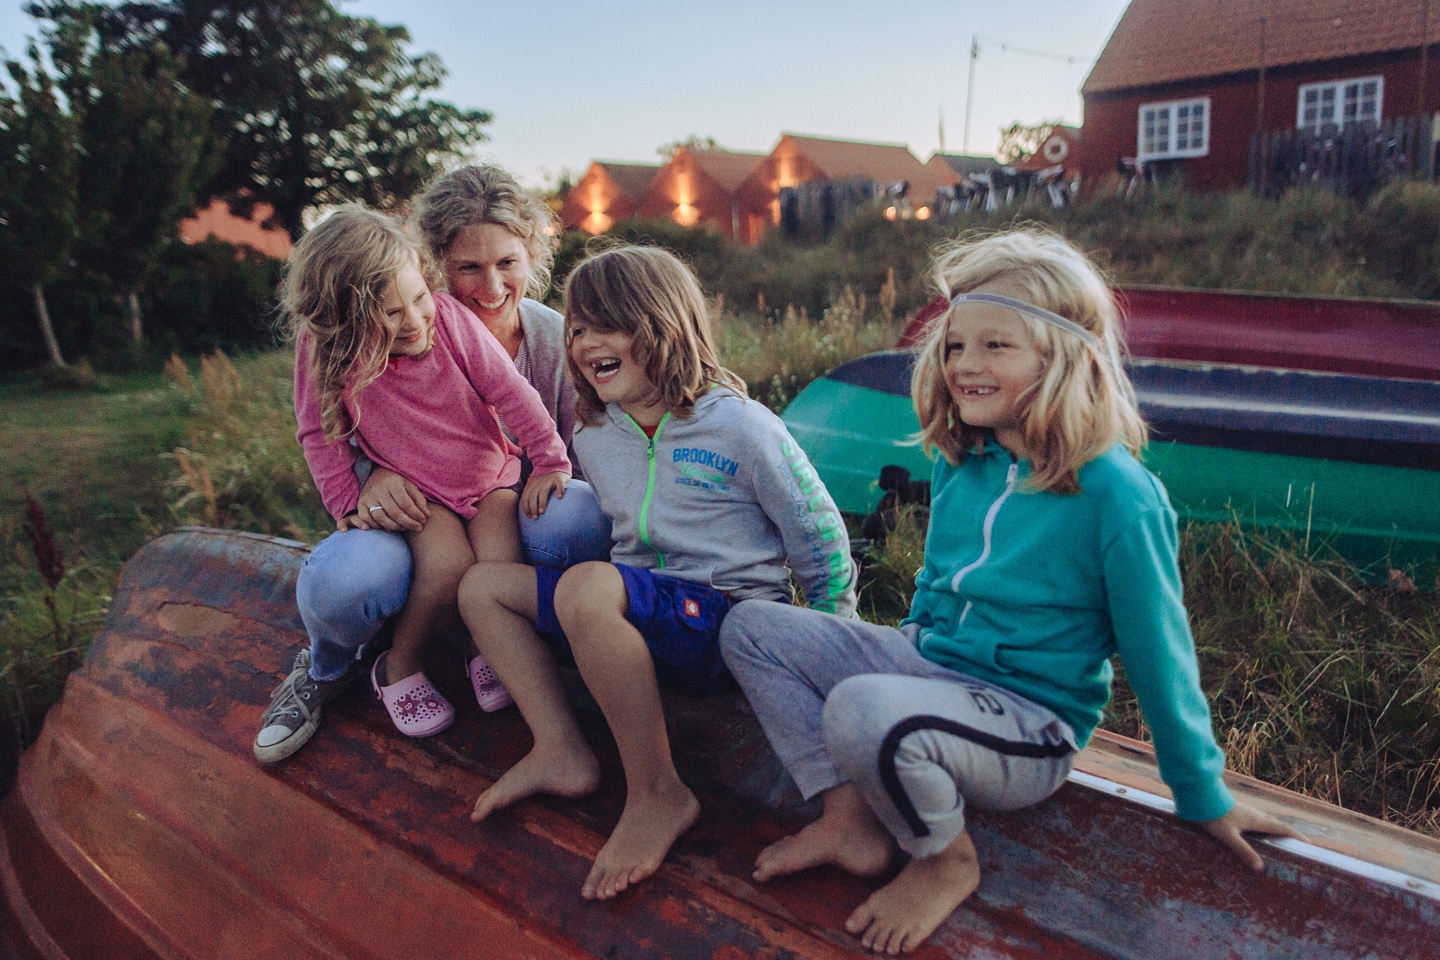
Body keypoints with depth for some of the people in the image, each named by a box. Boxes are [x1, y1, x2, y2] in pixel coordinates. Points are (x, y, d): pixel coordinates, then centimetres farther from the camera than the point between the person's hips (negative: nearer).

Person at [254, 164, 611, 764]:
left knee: (580, 516, -34)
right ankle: (325, 672, 5)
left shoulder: (558, 341, -4)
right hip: (414, 523, 0)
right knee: (344, 578, -35)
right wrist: (371, 474, -27)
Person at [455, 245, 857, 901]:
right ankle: (561, 751, -7)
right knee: (482, 585, 4)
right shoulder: (593, 438, 7)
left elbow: (822, 542, -5)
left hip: (732, 620, -7)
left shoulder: (740, 427, -11)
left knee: (586, 587, -36)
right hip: (639, 620, 8)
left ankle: (658, 795, -20)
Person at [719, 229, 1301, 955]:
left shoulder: (1115, 495, -20)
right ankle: (849, 817, 1)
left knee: (862, 713, -37)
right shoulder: (960, 465, 1)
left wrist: (1204, 799, 0)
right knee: (751, 628, -1)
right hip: (928, 663, 7)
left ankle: (945, 861, -5)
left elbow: (1157, 652, -10)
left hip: (1029, 725, -7)